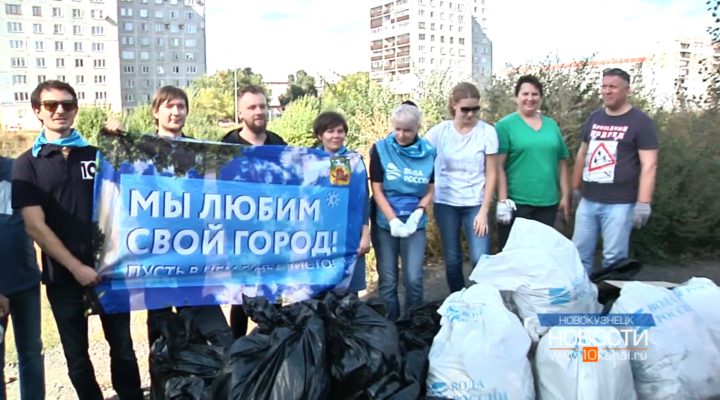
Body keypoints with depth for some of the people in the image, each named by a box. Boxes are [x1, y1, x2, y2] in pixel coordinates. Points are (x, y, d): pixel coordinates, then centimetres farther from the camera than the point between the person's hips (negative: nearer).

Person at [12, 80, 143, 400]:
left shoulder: (98, 154, 7)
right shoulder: (27, 164, 2)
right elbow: (35, 227, -6)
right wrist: (76, 267, -11)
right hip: (63, 276, -1)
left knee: (122, 346, 9)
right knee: (77, 355, 12)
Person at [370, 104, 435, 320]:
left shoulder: (429, 152, 0)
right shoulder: (380, 149, -5)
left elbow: (430, 190, 4)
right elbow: (377, 189, -6)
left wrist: (417, 214, -12)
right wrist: (393, 220, -15)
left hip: (415, 224, 1)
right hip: (385, 223, -1)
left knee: (414, 279, -3)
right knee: (388, 280, 4)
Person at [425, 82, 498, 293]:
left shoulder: (487, 132, -5)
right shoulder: (439, 131, -2)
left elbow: (491, 174, -4)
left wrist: (484, 210, -8)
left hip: (475, 203, -1)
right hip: (445, 203, 1)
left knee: (480, 259, -9)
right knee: (452, 259, 8)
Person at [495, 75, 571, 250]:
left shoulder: (552, 125, 12)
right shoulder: (505, 125, -4)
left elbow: (561, 163, 14)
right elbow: (499, 166, -8)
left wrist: (565, 195, 11)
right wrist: (503, 200, -13)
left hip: (548, 202, 5)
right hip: (516, 203, -5)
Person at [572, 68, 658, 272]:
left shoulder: (640, 121, -5)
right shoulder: (594, 118, 12)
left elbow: (649, 165, -10)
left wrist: (643, 203, -17)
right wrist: (575, 188, 19)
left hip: (619, 203, -5)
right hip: (588, 200, 6)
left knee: (613, 259, 0)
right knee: (579, 254, 10)